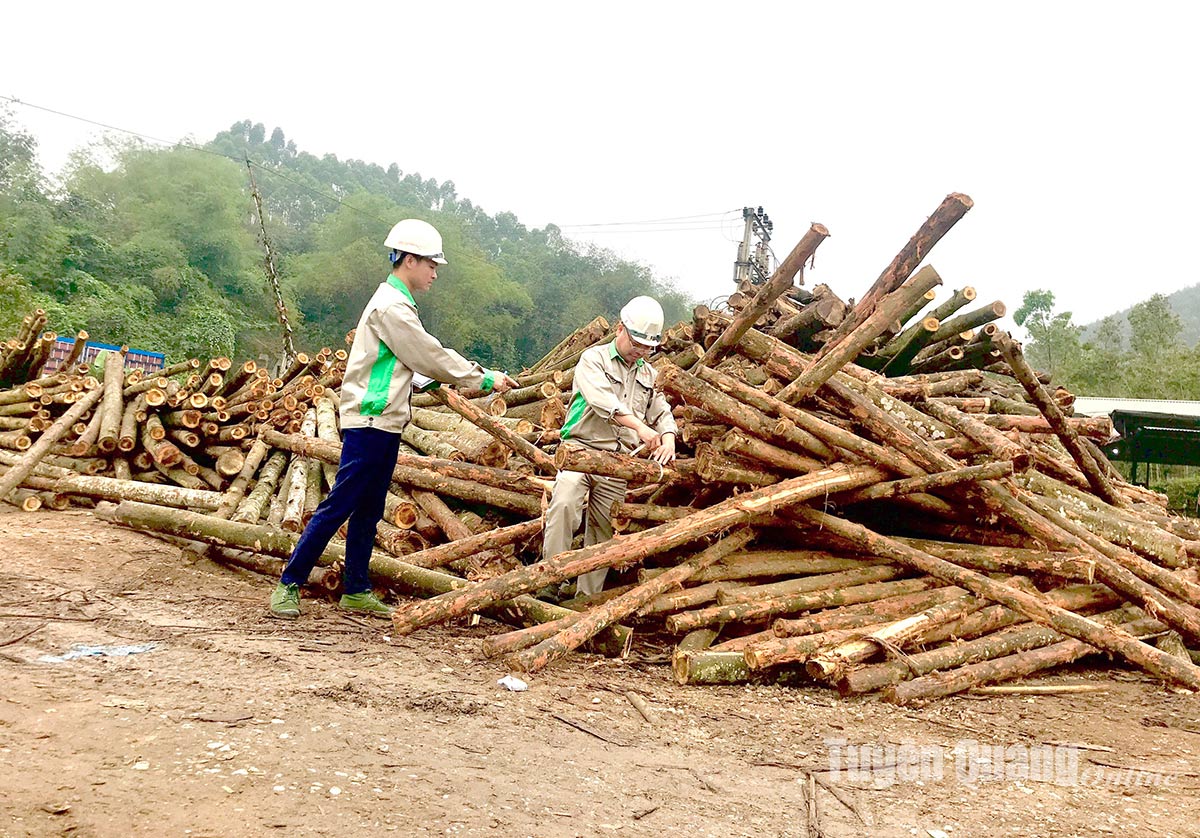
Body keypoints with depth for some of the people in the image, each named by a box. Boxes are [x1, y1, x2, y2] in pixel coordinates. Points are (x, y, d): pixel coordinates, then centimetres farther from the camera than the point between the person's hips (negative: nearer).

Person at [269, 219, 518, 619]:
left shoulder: (397, 304, 18)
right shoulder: (391, 307, -14)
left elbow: (425, 361, 18)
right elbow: (432, 358, -13)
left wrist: (475, 375, 9)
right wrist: (485, 379, -5)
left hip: (385, 424, 10)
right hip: (370, 423, -10)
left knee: (369, 510, 12)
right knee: (338, 506, -6)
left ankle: (356, 590, 19)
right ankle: (289, 584, 3)